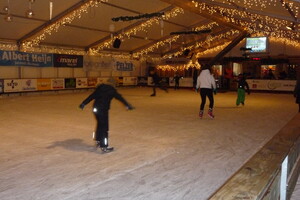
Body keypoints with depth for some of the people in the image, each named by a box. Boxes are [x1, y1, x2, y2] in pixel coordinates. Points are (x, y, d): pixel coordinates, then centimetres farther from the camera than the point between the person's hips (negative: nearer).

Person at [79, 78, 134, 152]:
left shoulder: (100, 87, 12)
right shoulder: (112, 90, -2)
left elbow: (92, 96, 11)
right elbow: (120, 97, -2)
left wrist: (84, 103, 15)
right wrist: (128, 105, 2)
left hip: (96, 108, 7)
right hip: (103, 110, -7)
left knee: (100, 124, 24)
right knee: (104, 127, -3)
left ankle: (98, 141, 38)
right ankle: (104, 146, -2)